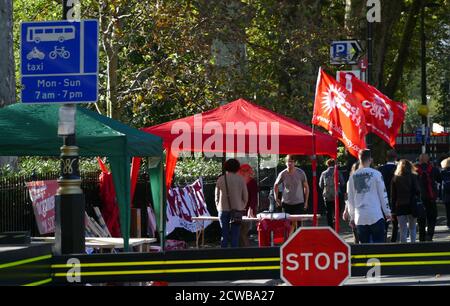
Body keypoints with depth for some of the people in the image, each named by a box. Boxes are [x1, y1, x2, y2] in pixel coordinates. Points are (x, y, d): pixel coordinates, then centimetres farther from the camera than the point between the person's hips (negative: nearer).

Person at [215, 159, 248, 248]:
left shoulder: (220, 179, 1)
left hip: (223, 210, 1)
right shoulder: (240, 179, -1)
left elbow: (217, 196, 6)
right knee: (235, 235, 0)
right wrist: (242, 207, 17)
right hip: (237, 210, -1)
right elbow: (245, 196, 3)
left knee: (224, 234, 6)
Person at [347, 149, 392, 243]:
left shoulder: (353, 176, 5)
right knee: (378, 245, 0)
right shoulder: (375, 174, -5)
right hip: (375, 216, -3)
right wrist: (387, 212, 9)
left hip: (360, 218, 3)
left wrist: (352, 216, 20)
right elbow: (383, 194, -1)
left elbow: (350, 199, 10)